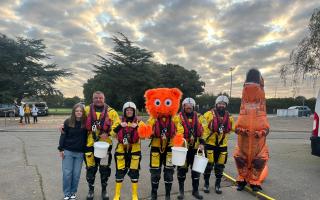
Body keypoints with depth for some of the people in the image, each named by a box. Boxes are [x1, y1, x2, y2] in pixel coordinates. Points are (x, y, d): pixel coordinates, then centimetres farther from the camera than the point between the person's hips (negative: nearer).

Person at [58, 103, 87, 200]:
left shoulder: (85, 123, -4)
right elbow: (63, 136, 0)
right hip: (68, 151, 0)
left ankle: (73, 192, 25)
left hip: (80, 153, 1)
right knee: (67, 173, 4)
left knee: (76, 174, 8)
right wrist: (61, 149, -3)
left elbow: (87, 137, 1)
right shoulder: (68, 121, -5)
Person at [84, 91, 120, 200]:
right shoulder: (87, 110, 2)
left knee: (104, 168, 10)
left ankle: (104, 190, 29)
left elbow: (117, 125, -3)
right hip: (90, 144, 1)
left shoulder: (110, 111, -2)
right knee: (91, 168, 11)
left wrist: (108, 133, -14)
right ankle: (91, 190, 31)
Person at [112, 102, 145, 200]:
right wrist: (120, 126, -21)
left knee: (134, 172, 4)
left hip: (134, 150, -1)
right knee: (120, 171, 5)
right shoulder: (120, 121, 5)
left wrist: (137, 127, -25)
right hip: (121, 149, 1)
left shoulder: (139, 121, 2)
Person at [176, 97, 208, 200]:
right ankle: (181, 191, 23)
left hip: (196, 148, 3)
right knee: (182, 169, 7)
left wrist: (202, 143, -6)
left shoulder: (199, 117, 5)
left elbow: (203, 131, 4)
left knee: (196, 170, 12)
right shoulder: (178, 117, -4)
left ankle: (195, 190, 28)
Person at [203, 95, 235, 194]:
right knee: (208, 164, 5)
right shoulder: (209, 114, -9)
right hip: (210, 143, -3)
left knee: (220, 165, 11)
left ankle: (218, 184, 28)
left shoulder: (229, 117, 5)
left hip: (222, 145, 4)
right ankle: (206, 183, 23)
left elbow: (232, 128, 21)